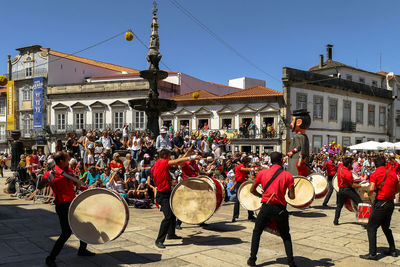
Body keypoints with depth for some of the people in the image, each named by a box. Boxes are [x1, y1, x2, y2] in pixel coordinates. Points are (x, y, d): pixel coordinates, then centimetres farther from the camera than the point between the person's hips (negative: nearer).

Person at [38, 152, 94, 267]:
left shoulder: (68, 171, 10)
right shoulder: (52, 173, -12)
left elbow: (76, 184, 25)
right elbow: (40, 187, -23)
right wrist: (48, 178, -37)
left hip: (73, 203, 8)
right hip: (62, 206, -8)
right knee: (67, 232, -12)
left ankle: (82, 250, 35)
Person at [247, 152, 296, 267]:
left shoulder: (262, 173, -1)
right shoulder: (288, 175, -4)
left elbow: (252, 190, 4)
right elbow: (292, 196, -6)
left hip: (266, 207, 0)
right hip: (280, 208, 0)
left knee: (256, 232, 18)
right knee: (286, 236, 19)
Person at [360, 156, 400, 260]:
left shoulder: (375, 174, -9)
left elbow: (371, 189, -19)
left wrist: (367, 194, 0)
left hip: (380, 203, -6)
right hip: (391, 203, 6)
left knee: (371, 228, -1)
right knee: (386, 227, 23)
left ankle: (372, 253, -5)